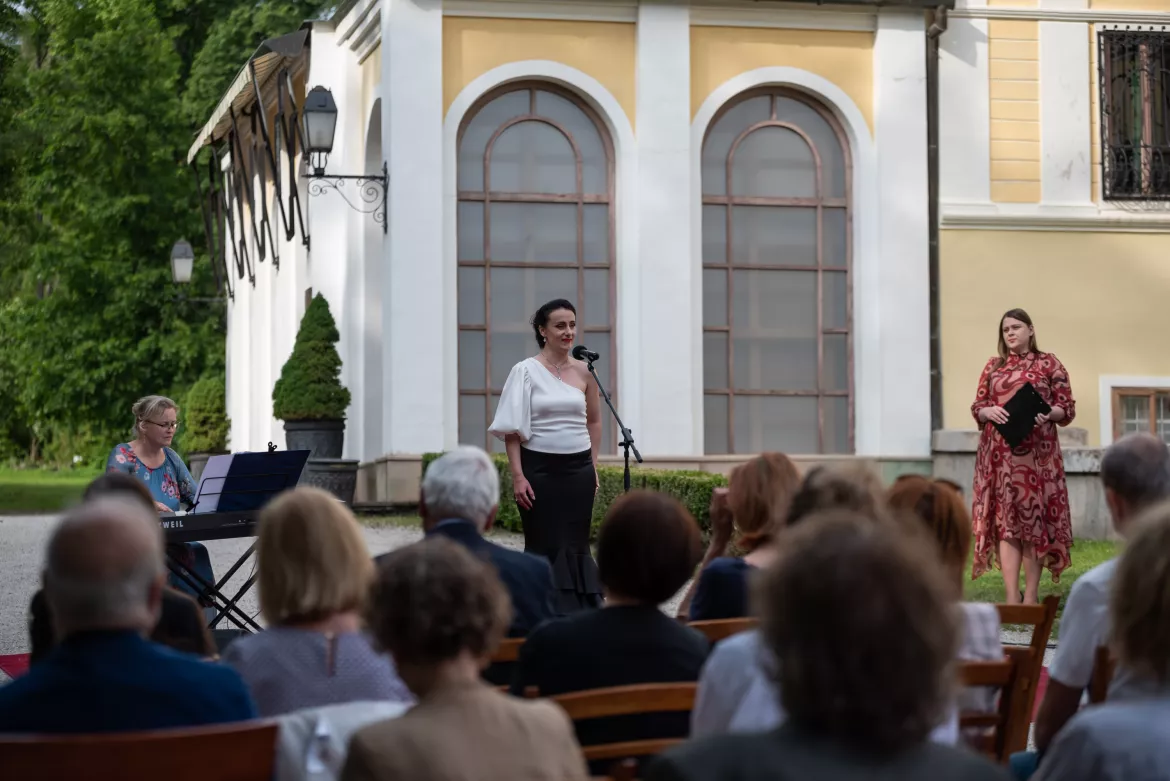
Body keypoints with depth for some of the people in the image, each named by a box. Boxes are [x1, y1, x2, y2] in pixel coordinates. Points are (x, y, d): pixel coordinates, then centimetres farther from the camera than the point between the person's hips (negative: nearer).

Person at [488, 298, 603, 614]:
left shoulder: (584, 372, 5)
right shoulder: (526, 371, -5)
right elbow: (512, 429, -6)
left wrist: (593, 465, 12)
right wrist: (518, 475, -13)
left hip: (578, 469, 3)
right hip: (539, 469, -3)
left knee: (575, 545, 5)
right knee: (544, 545, 1)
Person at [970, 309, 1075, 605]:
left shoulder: (1049, 363, 6)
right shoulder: (993, 366, 15)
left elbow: (1068, 408, 3)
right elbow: (977, 408, 14)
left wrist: (1047, 414, -17)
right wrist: (989, 411, -8)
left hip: (1036, 453, -2)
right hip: (999, 454, 2)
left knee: (1034, 516, -3)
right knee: (1005, 520, -4)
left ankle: (1031, 598, 2)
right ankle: (1012, 600, -6)